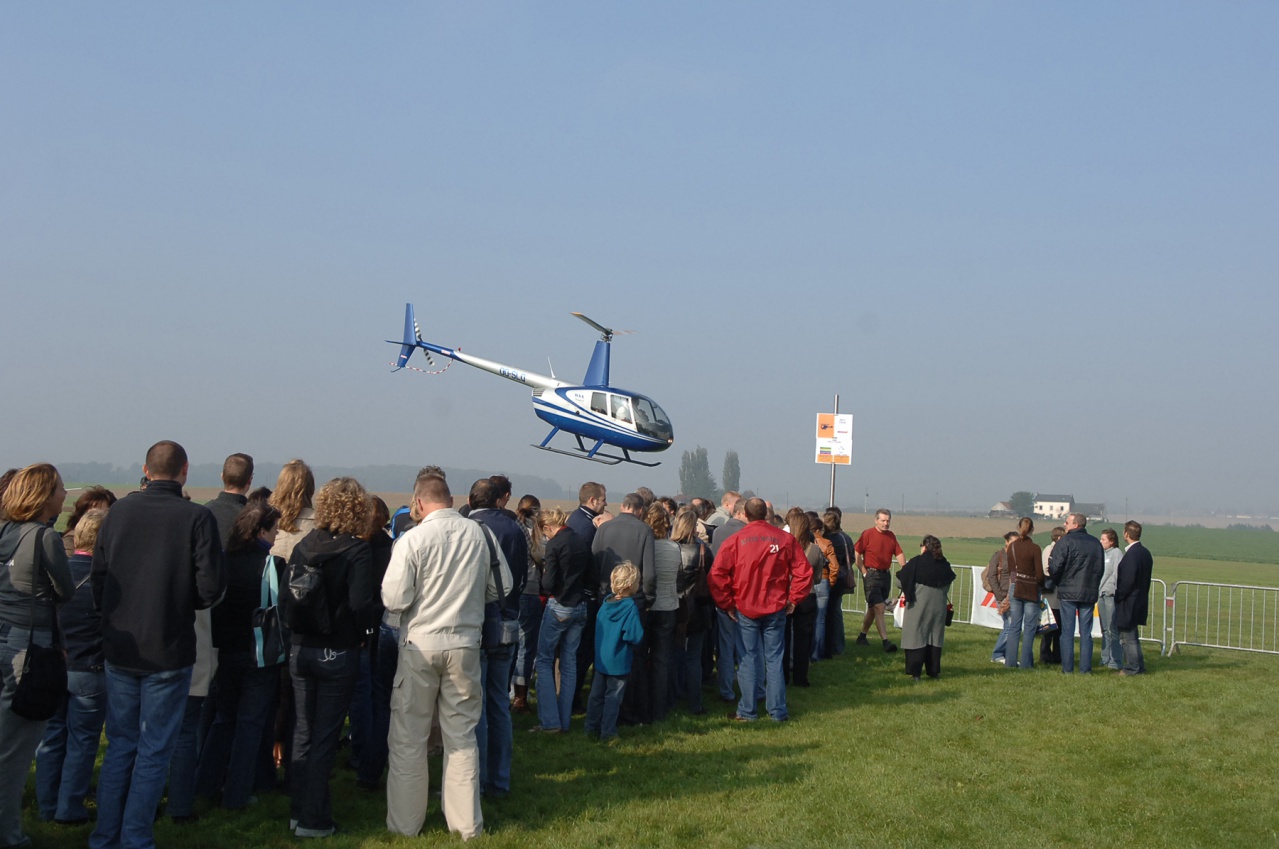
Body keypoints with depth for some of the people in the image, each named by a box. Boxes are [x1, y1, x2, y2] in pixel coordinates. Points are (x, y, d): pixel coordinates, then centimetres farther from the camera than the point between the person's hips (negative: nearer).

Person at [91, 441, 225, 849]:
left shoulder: (118, 511, -1)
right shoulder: (197, 518, -13)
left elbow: (98, 578, 4)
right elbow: (210, 588, -14)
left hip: (119, 649, 4)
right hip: (169, 651, -4)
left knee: (120, 745, 16)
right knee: (154, 751, 7)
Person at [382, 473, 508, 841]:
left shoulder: (413, 539, -14)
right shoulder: (479, 534, -5)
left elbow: (395, 599, -13)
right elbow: (500, 587, 6)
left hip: (420, 644, -3)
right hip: (465, 644, 3)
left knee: (408, 738, 10)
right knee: (462, 736, 13)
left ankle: (405, 822, 19)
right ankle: (467, 824, 18)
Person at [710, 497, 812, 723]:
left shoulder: (735, 540, -5)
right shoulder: (785, 539, -2)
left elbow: (717, 574, -8)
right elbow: (803, 571, -2)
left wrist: (726, 603, 1)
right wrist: (793, 599, 6)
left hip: (744, 609, -1)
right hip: (776, 609, 1)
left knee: (748, 659, 6)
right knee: (774, 659, 8)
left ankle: (747, 711, 10)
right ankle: (777, 711, 12)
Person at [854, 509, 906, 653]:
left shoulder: (891, 536, 10)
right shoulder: (867, 534, -8)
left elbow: (899, 554, 8)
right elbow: (857, 554, -9)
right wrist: (864, 573, -12)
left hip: (885, 575, 6)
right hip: (871, 575, -6)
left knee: (873, 609, 14)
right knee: (879, 608, -13)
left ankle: (862, 636, 27)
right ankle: (885, 641, -16)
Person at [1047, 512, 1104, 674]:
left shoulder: (1066, 541, -10)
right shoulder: (1096, 543, 8)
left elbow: (1055, 568, -12)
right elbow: (1101, 568, 13)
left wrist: (1057, 581, 8)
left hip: (1068, 593, -4)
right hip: (1090, 593, 4)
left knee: (1067, 632, 1)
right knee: (1086, 632, 8)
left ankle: (1067, 668, 1)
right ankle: (1085, 668, 7)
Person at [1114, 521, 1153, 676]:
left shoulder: (1132, 554, -21)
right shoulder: (1145, 553, 9)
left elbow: (1128, 581, -25)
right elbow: (1145, 578, 14)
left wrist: (1118, 597, -12)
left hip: (1129, 603, -10)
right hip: (1140, 601, 10)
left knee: (1128, 636, 0)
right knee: (1131, 636, 19)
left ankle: (1133, 668, 6)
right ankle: (1138, 665, 25)